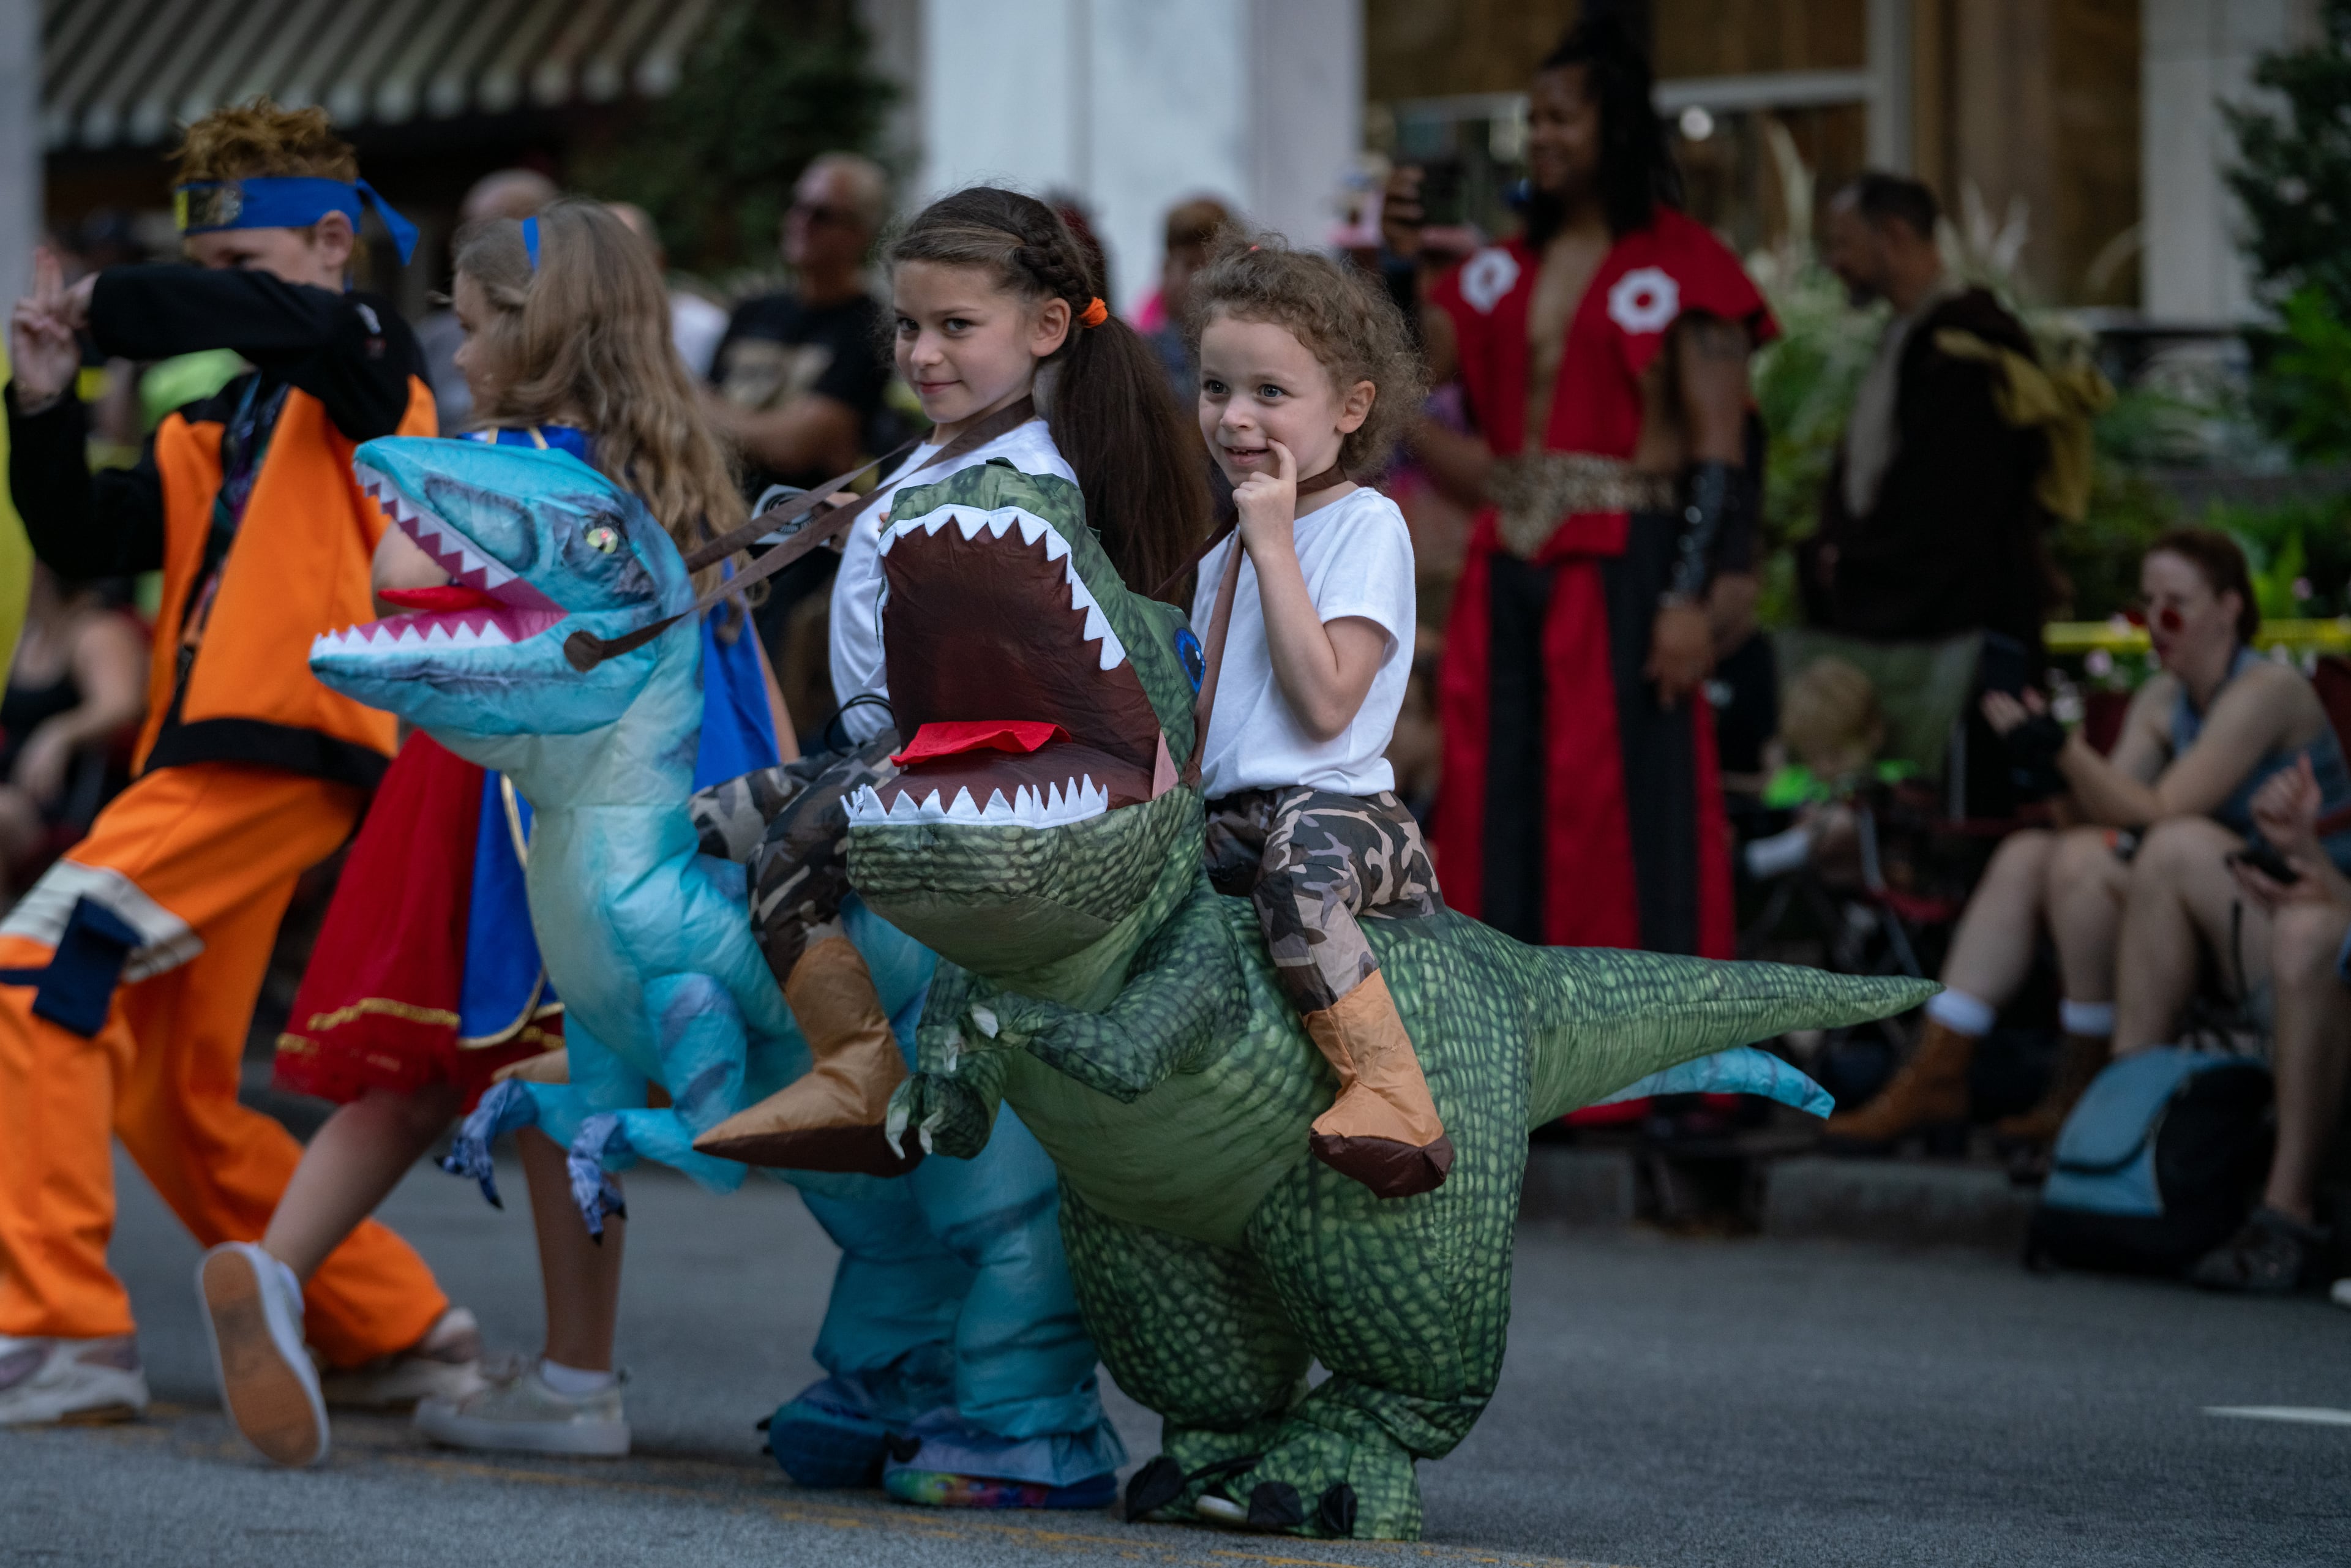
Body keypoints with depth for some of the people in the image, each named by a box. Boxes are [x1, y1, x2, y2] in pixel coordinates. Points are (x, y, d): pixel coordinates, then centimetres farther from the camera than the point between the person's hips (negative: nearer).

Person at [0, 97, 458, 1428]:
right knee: (169, 1104, 13)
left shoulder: (366, 359, 1)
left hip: (280, 748, -10)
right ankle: (406, 1337, 22)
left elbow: (268, 317, -22)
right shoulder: (213, 432, 23)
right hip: (208, 759, 10)